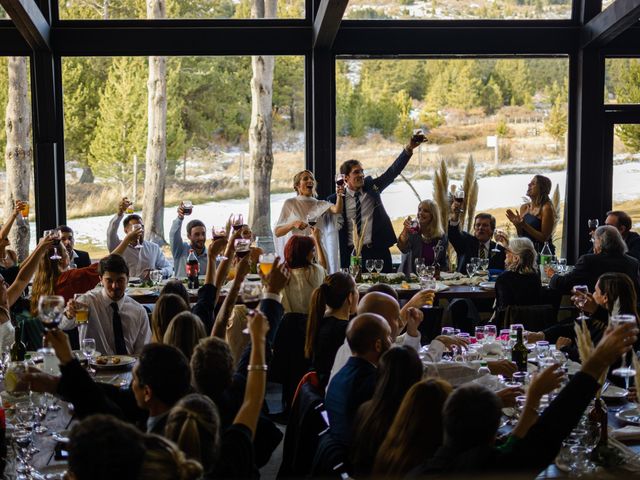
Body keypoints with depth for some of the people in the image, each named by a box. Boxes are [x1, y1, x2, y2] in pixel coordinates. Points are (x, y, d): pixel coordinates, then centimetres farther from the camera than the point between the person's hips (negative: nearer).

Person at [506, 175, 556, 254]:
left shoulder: (546, 208, -11)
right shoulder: (524, 208, 7)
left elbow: (544, 237, -13)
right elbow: (521, 236, 12)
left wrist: (524, 225, -19)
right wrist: (517, 224, -7)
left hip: (542, 252, -5)